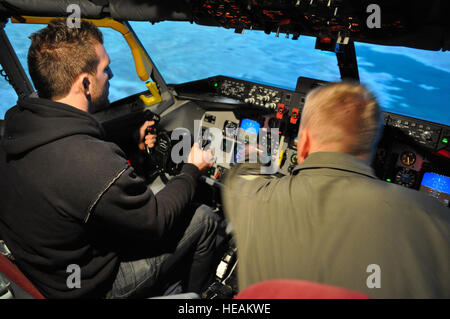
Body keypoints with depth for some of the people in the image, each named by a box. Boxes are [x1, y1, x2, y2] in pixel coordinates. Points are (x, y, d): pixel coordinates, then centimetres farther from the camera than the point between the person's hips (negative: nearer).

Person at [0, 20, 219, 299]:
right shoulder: (92, 164, -39)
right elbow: (156, 223, -23)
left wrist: (134, 147, 7)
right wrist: (192, 169, -8)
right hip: (90, 285, -7)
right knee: (204, 220, 1)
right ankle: (194, 297, 32)